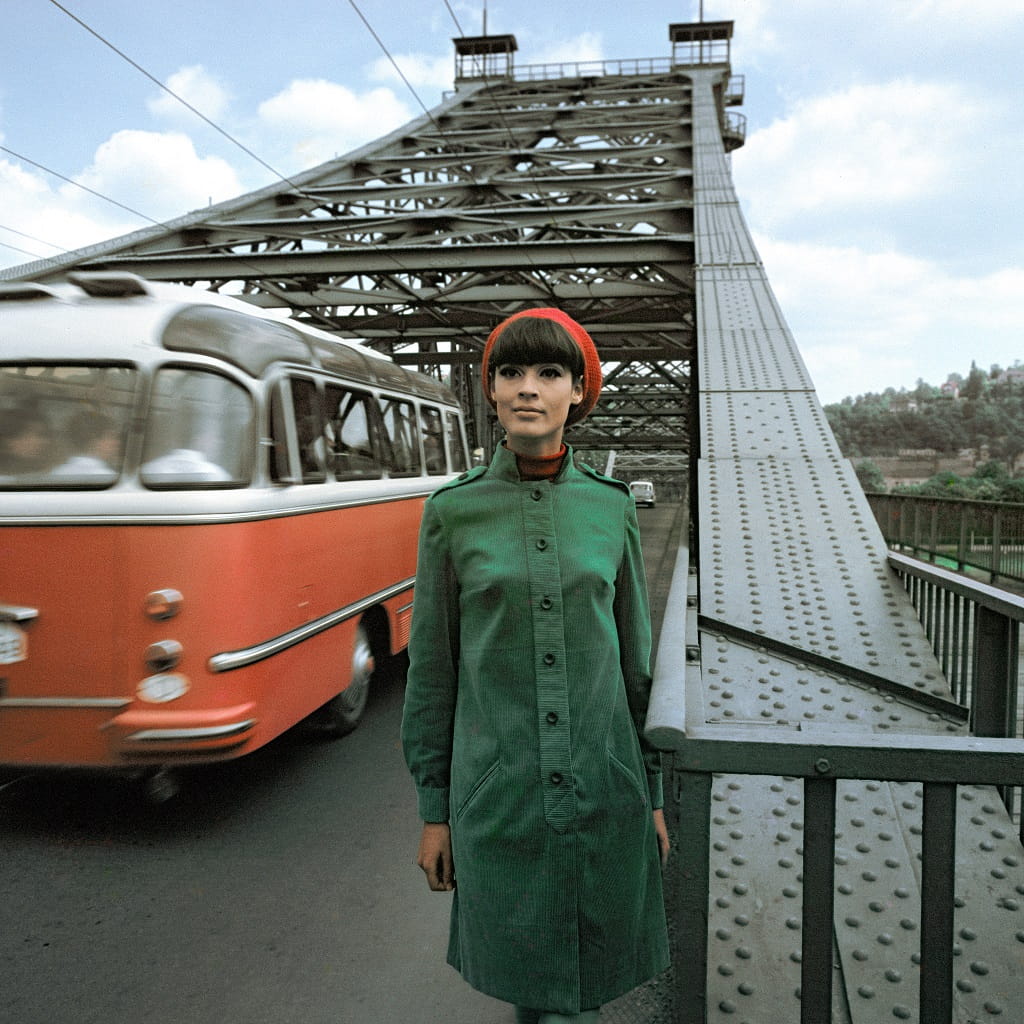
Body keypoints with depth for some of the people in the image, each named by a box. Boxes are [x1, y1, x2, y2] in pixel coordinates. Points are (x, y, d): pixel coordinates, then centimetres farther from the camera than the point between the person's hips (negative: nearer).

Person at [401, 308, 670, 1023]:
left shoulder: (611, 505, 0)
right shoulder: (453, 510, -4)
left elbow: (636, 655, 6)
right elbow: (432, 668, 0)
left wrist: (653, 792, 7)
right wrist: (434, 809, 2)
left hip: (606, 792, 2)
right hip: (499, 796, -1)